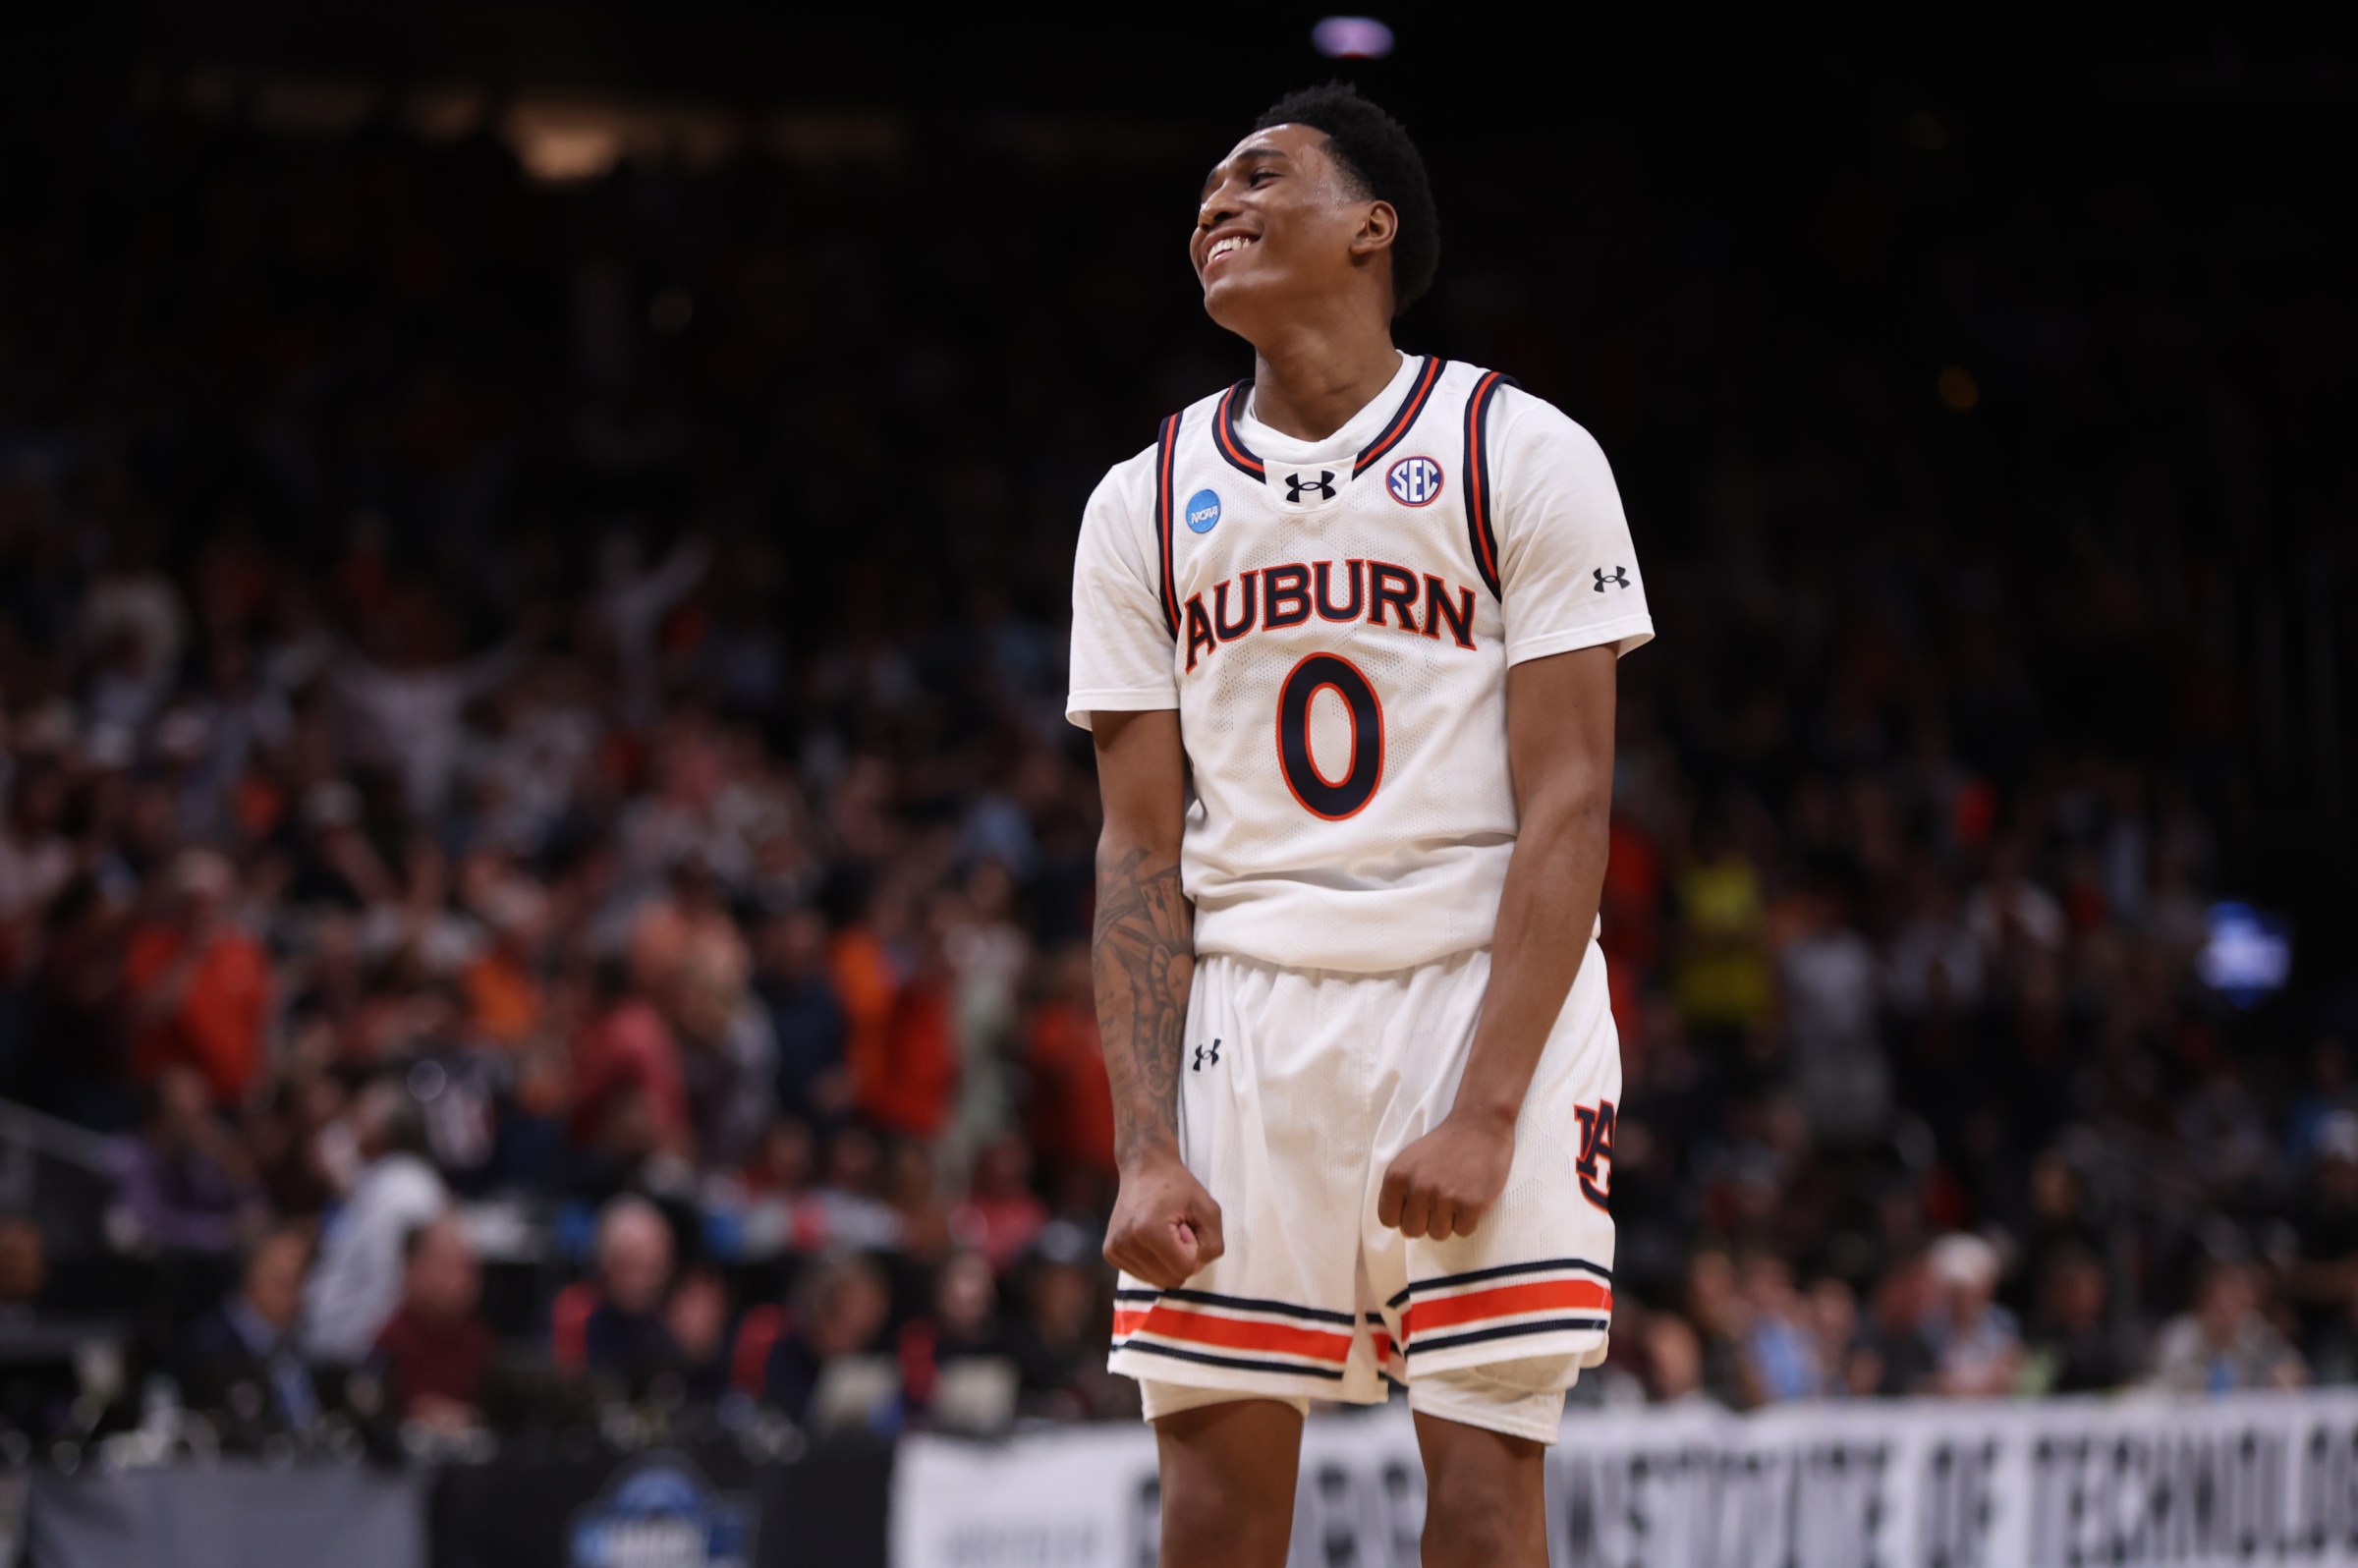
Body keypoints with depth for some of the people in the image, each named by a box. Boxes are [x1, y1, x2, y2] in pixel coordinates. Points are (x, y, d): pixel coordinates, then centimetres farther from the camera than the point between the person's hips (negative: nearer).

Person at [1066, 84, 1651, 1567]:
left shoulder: (1522, 456, -2)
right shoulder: (1145, 507, 10)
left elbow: (1567, 808, -7)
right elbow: (1143, 856, 7)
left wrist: (1486, 1109, -17)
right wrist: (1146, 1151, -5)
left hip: (1487, 999, -3)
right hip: (1249, 1013, 3)